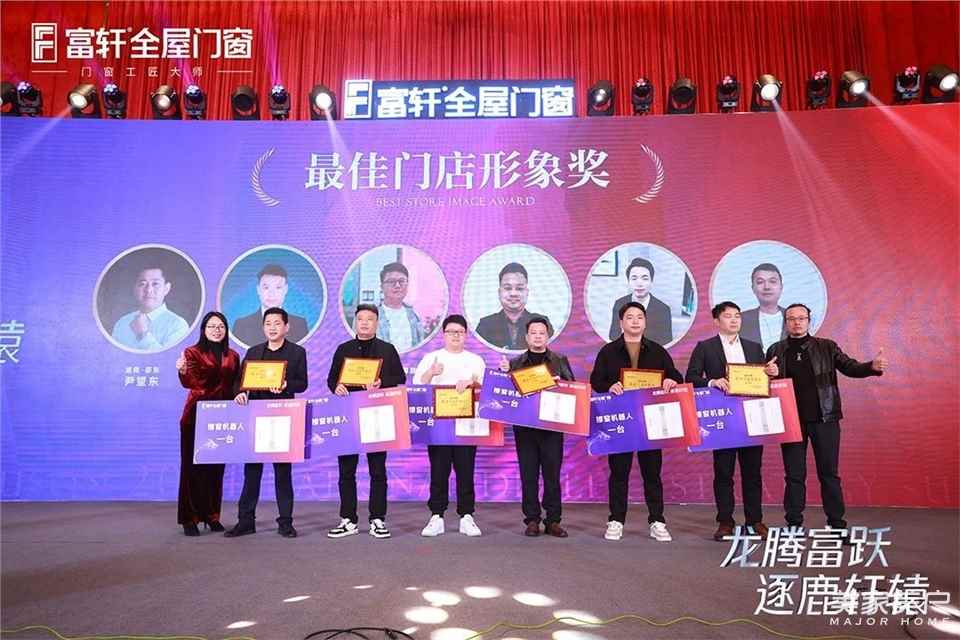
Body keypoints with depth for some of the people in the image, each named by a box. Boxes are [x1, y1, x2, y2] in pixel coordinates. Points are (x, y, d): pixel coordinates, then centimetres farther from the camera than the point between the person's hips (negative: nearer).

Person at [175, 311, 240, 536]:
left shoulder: (233, 357, 12)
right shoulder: (193, 353, 0)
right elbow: (190, 383, -15)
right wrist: (182, 371, -35)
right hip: (196, 416, -3)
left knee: (216, 466, 8)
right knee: (193, 466, 0)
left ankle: (212, 516, 18)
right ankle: (190, 518, 7)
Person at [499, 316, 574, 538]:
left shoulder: (560, 361, 11)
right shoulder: (516, 363, 12)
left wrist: (560, 382, -15)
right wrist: (504, 372, -7)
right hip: (524, 426, 1)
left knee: (552, 474, 1)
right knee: (528, 474, 2)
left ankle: (553, 521, 9)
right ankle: (532, 520, 10)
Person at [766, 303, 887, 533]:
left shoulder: (826, 347, 6)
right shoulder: (776, 351, 7)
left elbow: (850, 367, -4)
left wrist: (872, 367, -23)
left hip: (825, 419, 0)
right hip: (791, 420, 1)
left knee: (829, 474, 6)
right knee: (794, 475, 6)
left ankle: (837, 523, 16)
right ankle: (794, 524, 15)